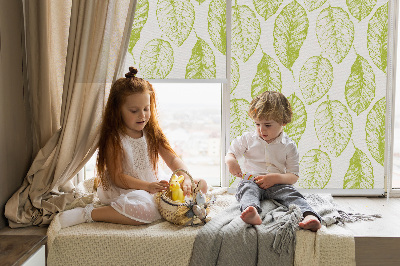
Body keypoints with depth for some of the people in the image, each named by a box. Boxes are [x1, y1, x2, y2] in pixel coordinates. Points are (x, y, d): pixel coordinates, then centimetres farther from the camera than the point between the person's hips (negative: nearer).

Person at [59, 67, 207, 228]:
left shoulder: (152, 133, 4)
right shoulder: (114, 139, -13)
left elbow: (172, 159, 0)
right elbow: (117, 177, -17)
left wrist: (185, 178, -20)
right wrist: (147, 186, -28)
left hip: (153, 186, 7)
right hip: (122, 191, -6)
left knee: (201, 184, 2)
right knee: (146, 211, -39)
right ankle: (87, 214, -24)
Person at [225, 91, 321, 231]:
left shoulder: (289, 146, 5)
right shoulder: (248, 139, 11)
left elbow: (294, 176, 2)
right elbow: (231, 153, 18)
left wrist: (276, 178, -19)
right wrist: (230, 160, -9)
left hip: (277, 184, 1)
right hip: (251, 180, 0)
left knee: (291, 193, -29)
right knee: (247, 189, -33)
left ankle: (309, 216, -51)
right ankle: (252, 213, -63)